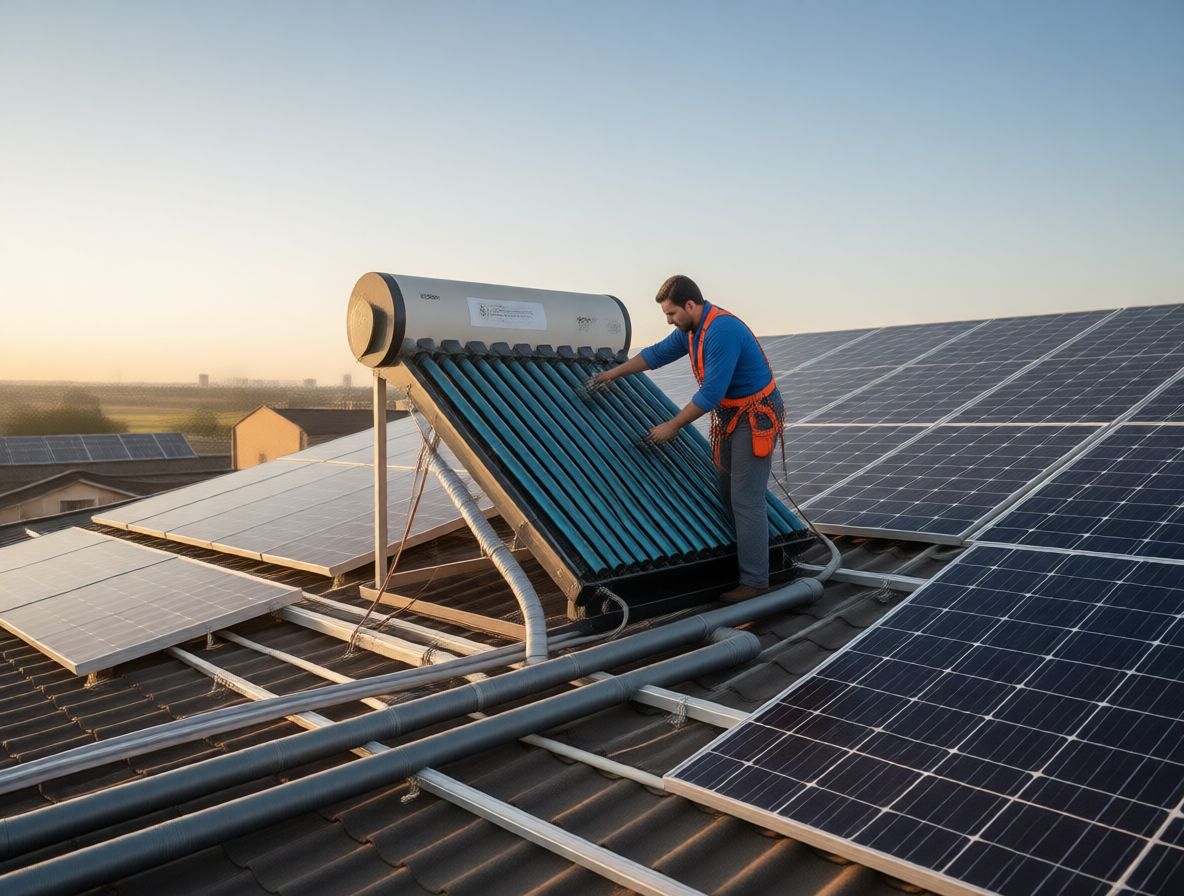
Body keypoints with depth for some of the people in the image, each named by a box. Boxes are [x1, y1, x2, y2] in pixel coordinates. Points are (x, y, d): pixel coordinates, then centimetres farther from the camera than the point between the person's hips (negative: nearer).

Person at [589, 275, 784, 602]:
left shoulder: (722, 331, -26)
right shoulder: (691, 329, 5)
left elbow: (710, 393, -26)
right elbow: (658, 353, 20)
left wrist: (673, 426, -16)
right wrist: (613, 373, 22)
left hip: (756, 419, -10)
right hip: (729, 417, 10)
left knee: (746, 499, -10)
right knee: (726, 494, 11)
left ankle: (754, 581, -4)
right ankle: (735, 564, 19)